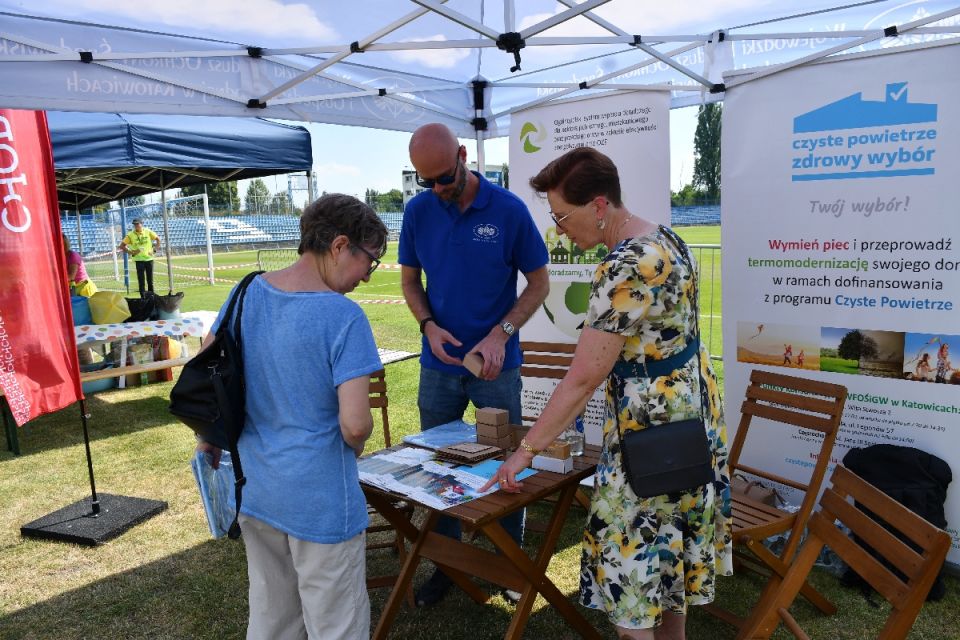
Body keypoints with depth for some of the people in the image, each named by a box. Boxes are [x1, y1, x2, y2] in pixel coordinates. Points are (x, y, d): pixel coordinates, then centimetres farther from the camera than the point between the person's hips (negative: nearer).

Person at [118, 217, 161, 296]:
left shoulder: (148, 232, 0)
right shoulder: (130, 235, -3)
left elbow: (158, 239, 10)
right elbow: (122, 246, 0)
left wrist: (155, 249, 2)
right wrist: (130, 252, -9)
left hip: (149, 258, 2)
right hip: (139, 260, -1)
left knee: (150, 279, 8)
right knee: (141, 280, -2)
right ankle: (143, 297, 3)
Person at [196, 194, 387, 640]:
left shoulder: (248, 293, -3)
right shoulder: (343, 317, -22)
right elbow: (355, 424, -26)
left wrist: (209, 444, 21)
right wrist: (355, 445, -3)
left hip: (254, 492, 7)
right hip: (321, 503, -6)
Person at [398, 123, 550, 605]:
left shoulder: (509, 210, -11)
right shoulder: (417, 211, -2)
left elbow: (538, 283, -4)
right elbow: (409, 280, 7)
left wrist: (501, 334, -18)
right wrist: (429, 325, -12)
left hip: (496, 365, -2)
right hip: (438, 365, 3)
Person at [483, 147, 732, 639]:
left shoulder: (625, 269, -27)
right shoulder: (660, 237, 3)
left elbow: (582, 379, -25)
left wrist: (527, 449, -16)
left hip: (653, 421, -10)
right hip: (688, 405, 10)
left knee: (631, 550, 6)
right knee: (670, 541, 24)